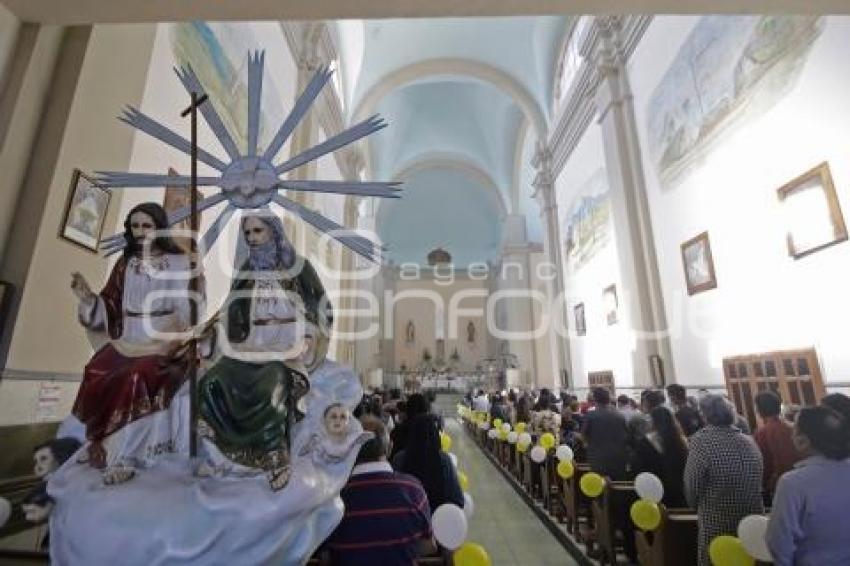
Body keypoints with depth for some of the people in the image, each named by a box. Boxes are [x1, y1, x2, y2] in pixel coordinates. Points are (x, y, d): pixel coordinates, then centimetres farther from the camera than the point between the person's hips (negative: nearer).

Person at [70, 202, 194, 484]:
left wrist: (179, 344, -17)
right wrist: (87, 297, -8)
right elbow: (109, 308, 11)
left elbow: (188, 309, -5)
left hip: (165, 344, -4)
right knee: (97, 374, -21)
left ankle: (124, 458, -17)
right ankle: (103, 448, -1)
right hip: (128, 343, 4)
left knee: (139, 378, -30)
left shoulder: (179, 263, 0)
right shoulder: (125, 264, 12)